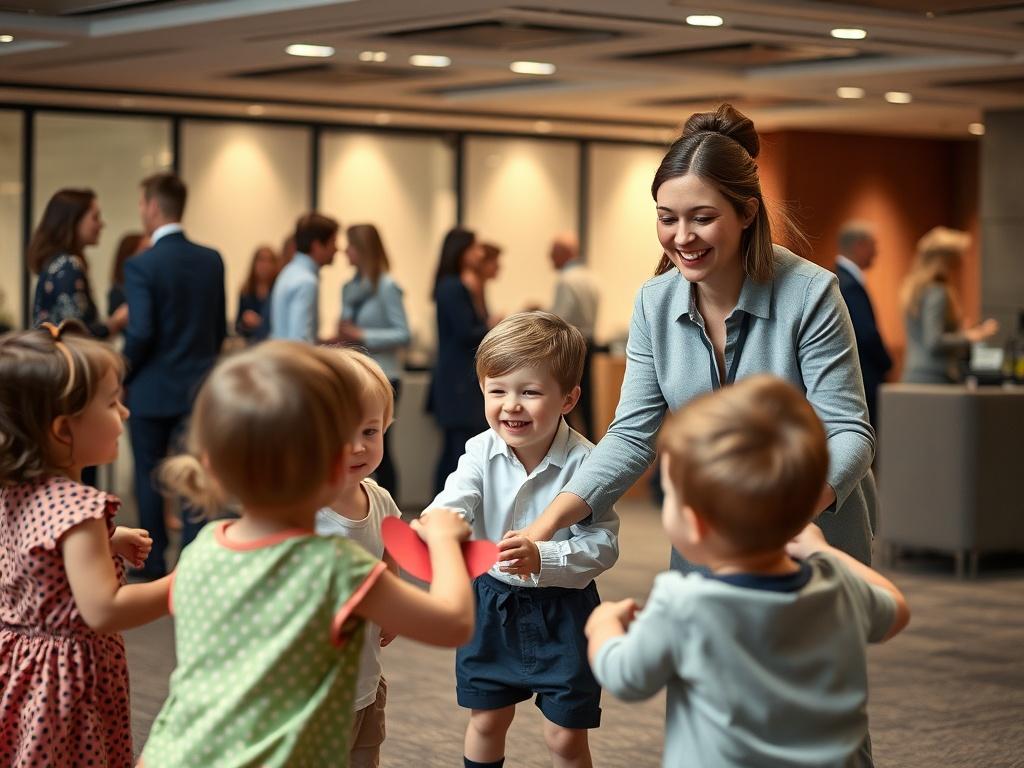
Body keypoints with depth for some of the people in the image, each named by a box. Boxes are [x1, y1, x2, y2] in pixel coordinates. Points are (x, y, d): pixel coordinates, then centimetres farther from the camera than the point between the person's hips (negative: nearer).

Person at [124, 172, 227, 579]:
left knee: (149, 477, 10)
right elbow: (220, 327, 8)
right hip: (197, 385, 4)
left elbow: (140, 333, -20)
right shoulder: (212, 260, 2)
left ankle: (154, 563, 16)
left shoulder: (141, 265, -15)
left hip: (153, 388, -4)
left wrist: (122, 375, -4)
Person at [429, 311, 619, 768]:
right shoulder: (481, 452, -10)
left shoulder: (584, 462, -20)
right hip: (492, 600, 3)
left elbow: (604, 544, -23)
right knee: (486, 720, 19)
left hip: (563, 610, -3)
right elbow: (453, 504, -24)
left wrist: (543, 559, -38)